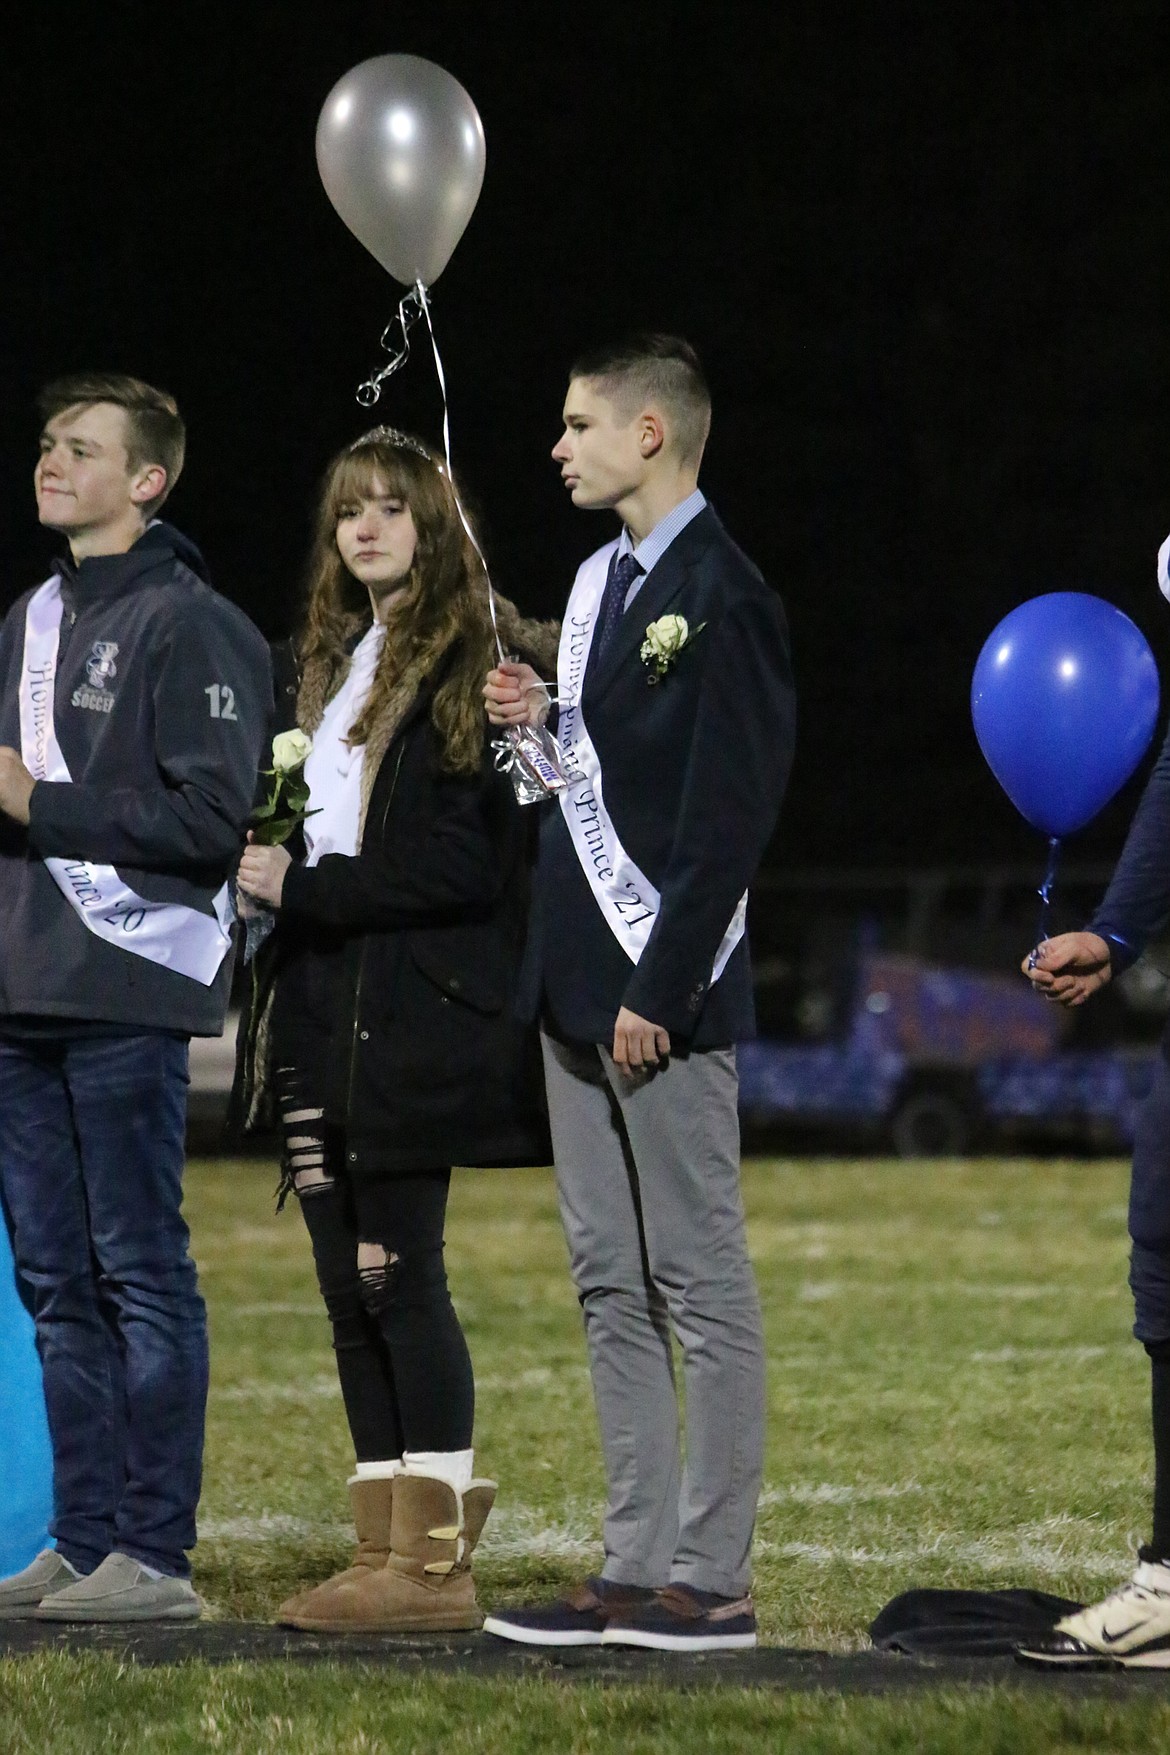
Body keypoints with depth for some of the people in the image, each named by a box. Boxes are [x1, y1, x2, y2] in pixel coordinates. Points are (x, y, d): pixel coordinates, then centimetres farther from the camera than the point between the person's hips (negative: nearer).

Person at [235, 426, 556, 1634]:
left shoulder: (476, 665, -8)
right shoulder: (333, 663, 18)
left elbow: (466, 866, -14)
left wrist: (308, 889, -13)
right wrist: (274, 880, 3)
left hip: (414, 1018, -8)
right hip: (324, 1012, 8)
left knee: (397, 1273, -9)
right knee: (348, 1284, 7)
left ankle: (434, 1563, -5)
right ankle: (386, 1549, 11)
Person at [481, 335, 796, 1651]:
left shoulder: (720, 596, -13)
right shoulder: (601, 578, 16)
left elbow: (729, 813, -18)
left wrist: (659, 990, -20)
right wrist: (543, 723, 5)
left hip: (661, 992, -10)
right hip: (579, 982, 10)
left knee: (699, 1285, -4)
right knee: (610, 1285, 11)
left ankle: (710, 1581, 0)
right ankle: (636, 1566, 16)